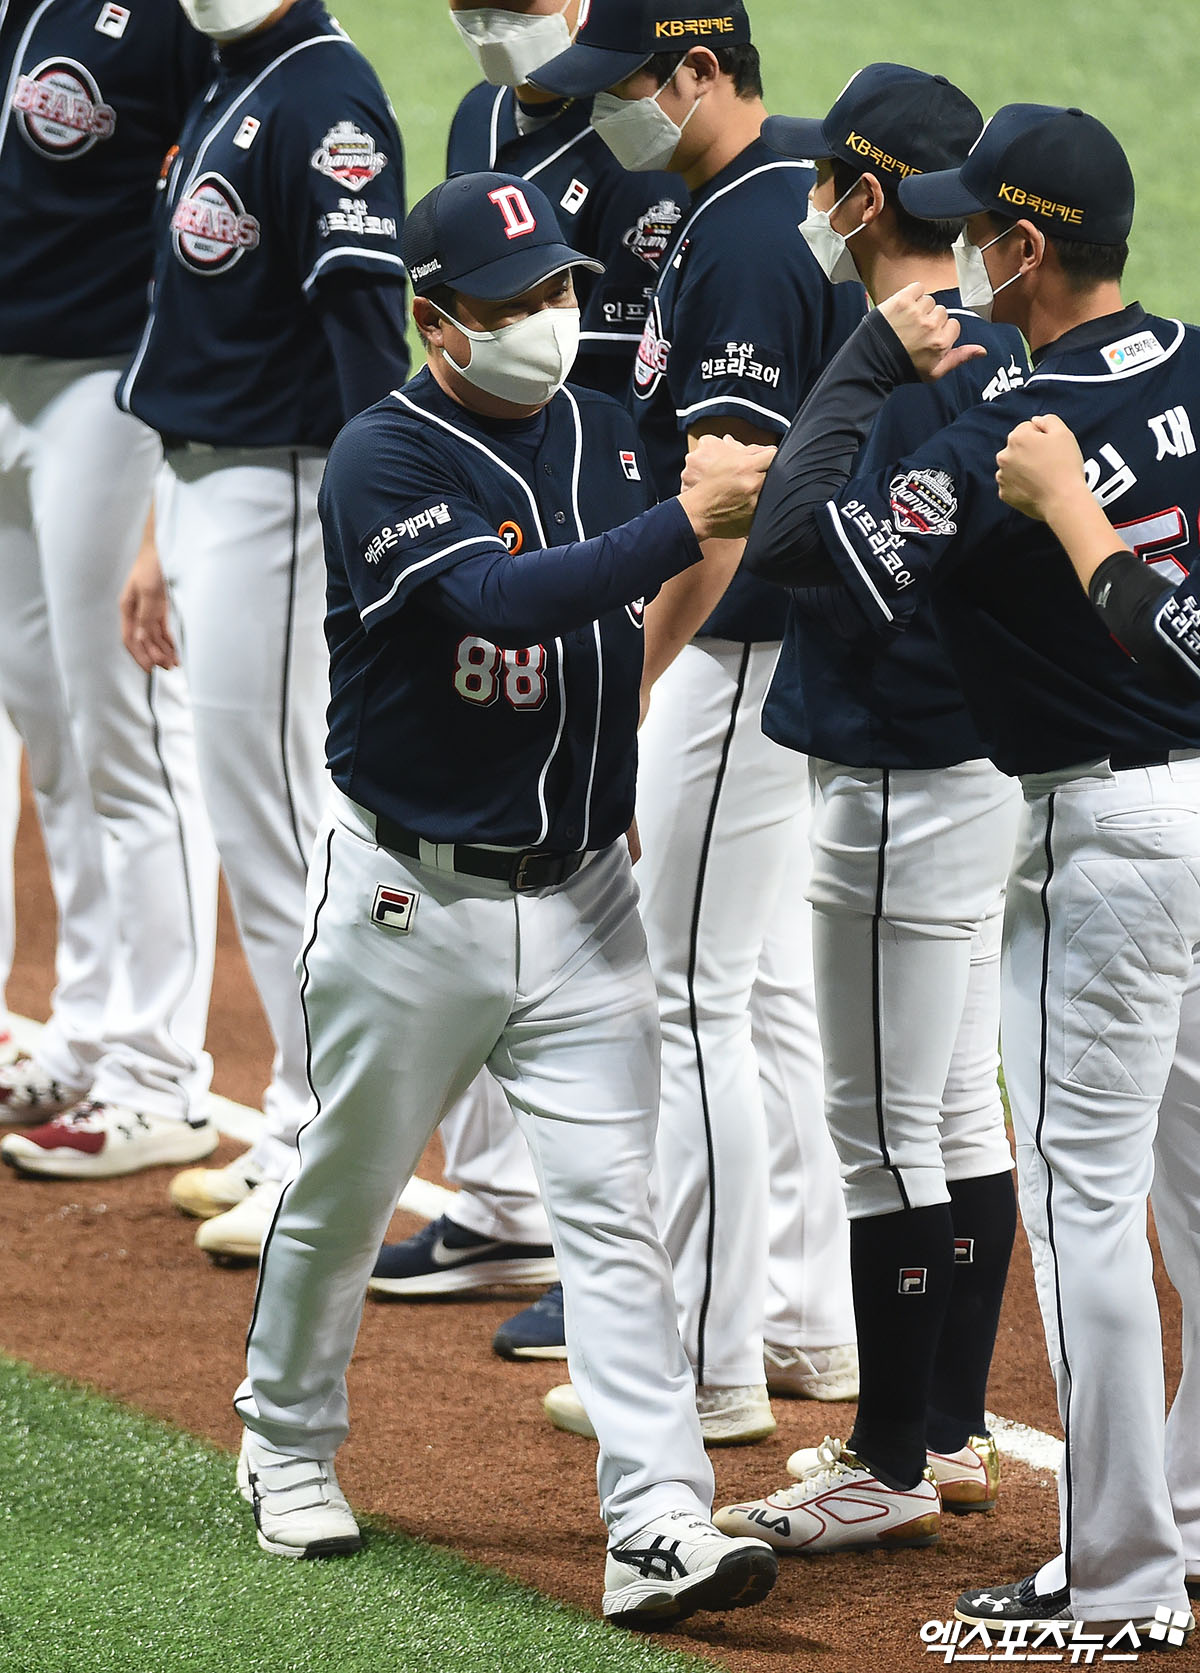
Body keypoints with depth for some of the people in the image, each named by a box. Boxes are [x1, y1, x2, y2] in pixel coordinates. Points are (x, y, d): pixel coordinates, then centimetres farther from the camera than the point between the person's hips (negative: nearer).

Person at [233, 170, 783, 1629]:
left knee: (609, 1206, -5)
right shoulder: (386, 462, -15)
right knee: (343, 1190, 12)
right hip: (412, 900, -4)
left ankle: (660, 1529, -13)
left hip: (581, 902, 4)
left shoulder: (603, 437, 6)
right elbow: (501, 600, -31)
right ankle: (287, 1449, 36)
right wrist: (687, 522, -36)